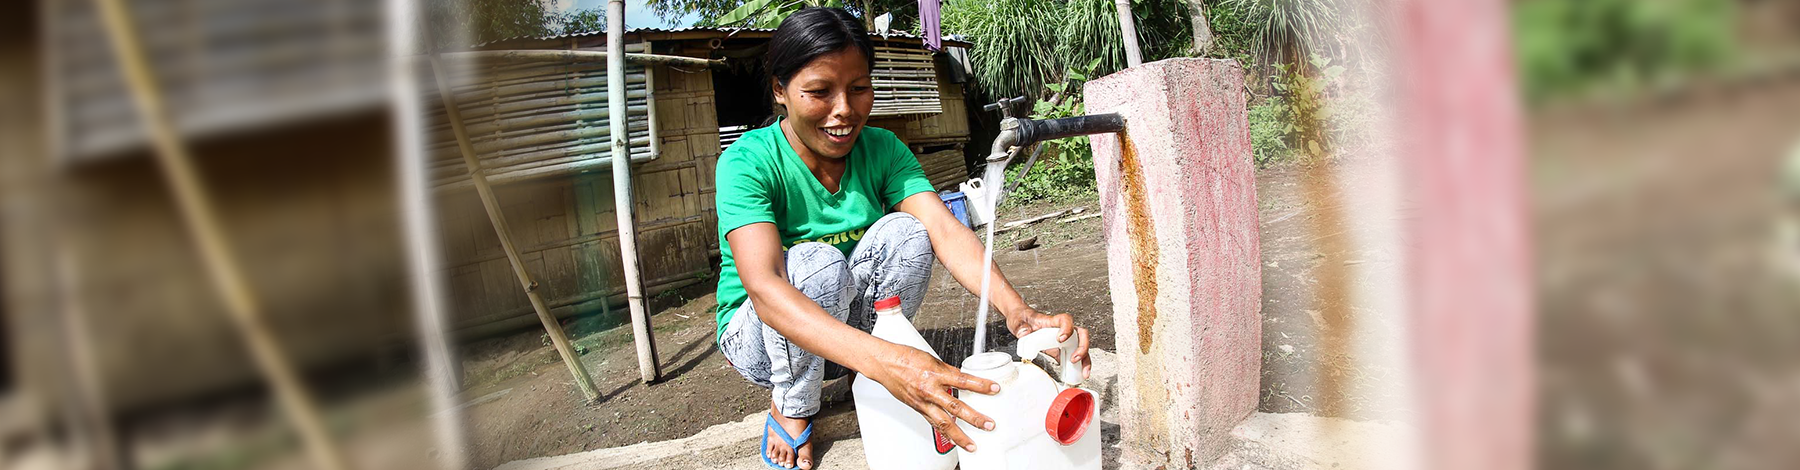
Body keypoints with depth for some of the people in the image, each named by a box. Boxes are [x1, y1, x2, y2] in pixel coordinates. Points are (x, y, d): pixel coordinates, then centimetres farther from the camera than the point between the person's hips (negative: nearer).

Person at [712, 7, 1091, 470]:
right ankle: (791, 412, -10)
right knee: (816, 262, -34)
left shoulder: (882, 150, -10)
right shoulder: (748, 162, -25)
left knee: (905, 232, -22)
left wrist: (1017, 312, -46)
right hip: (758, 334, -3)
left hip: (854, 320, 4)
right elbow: (763, 286, -40)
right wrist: (879, 360, -57)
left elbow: (946, 230, -24)